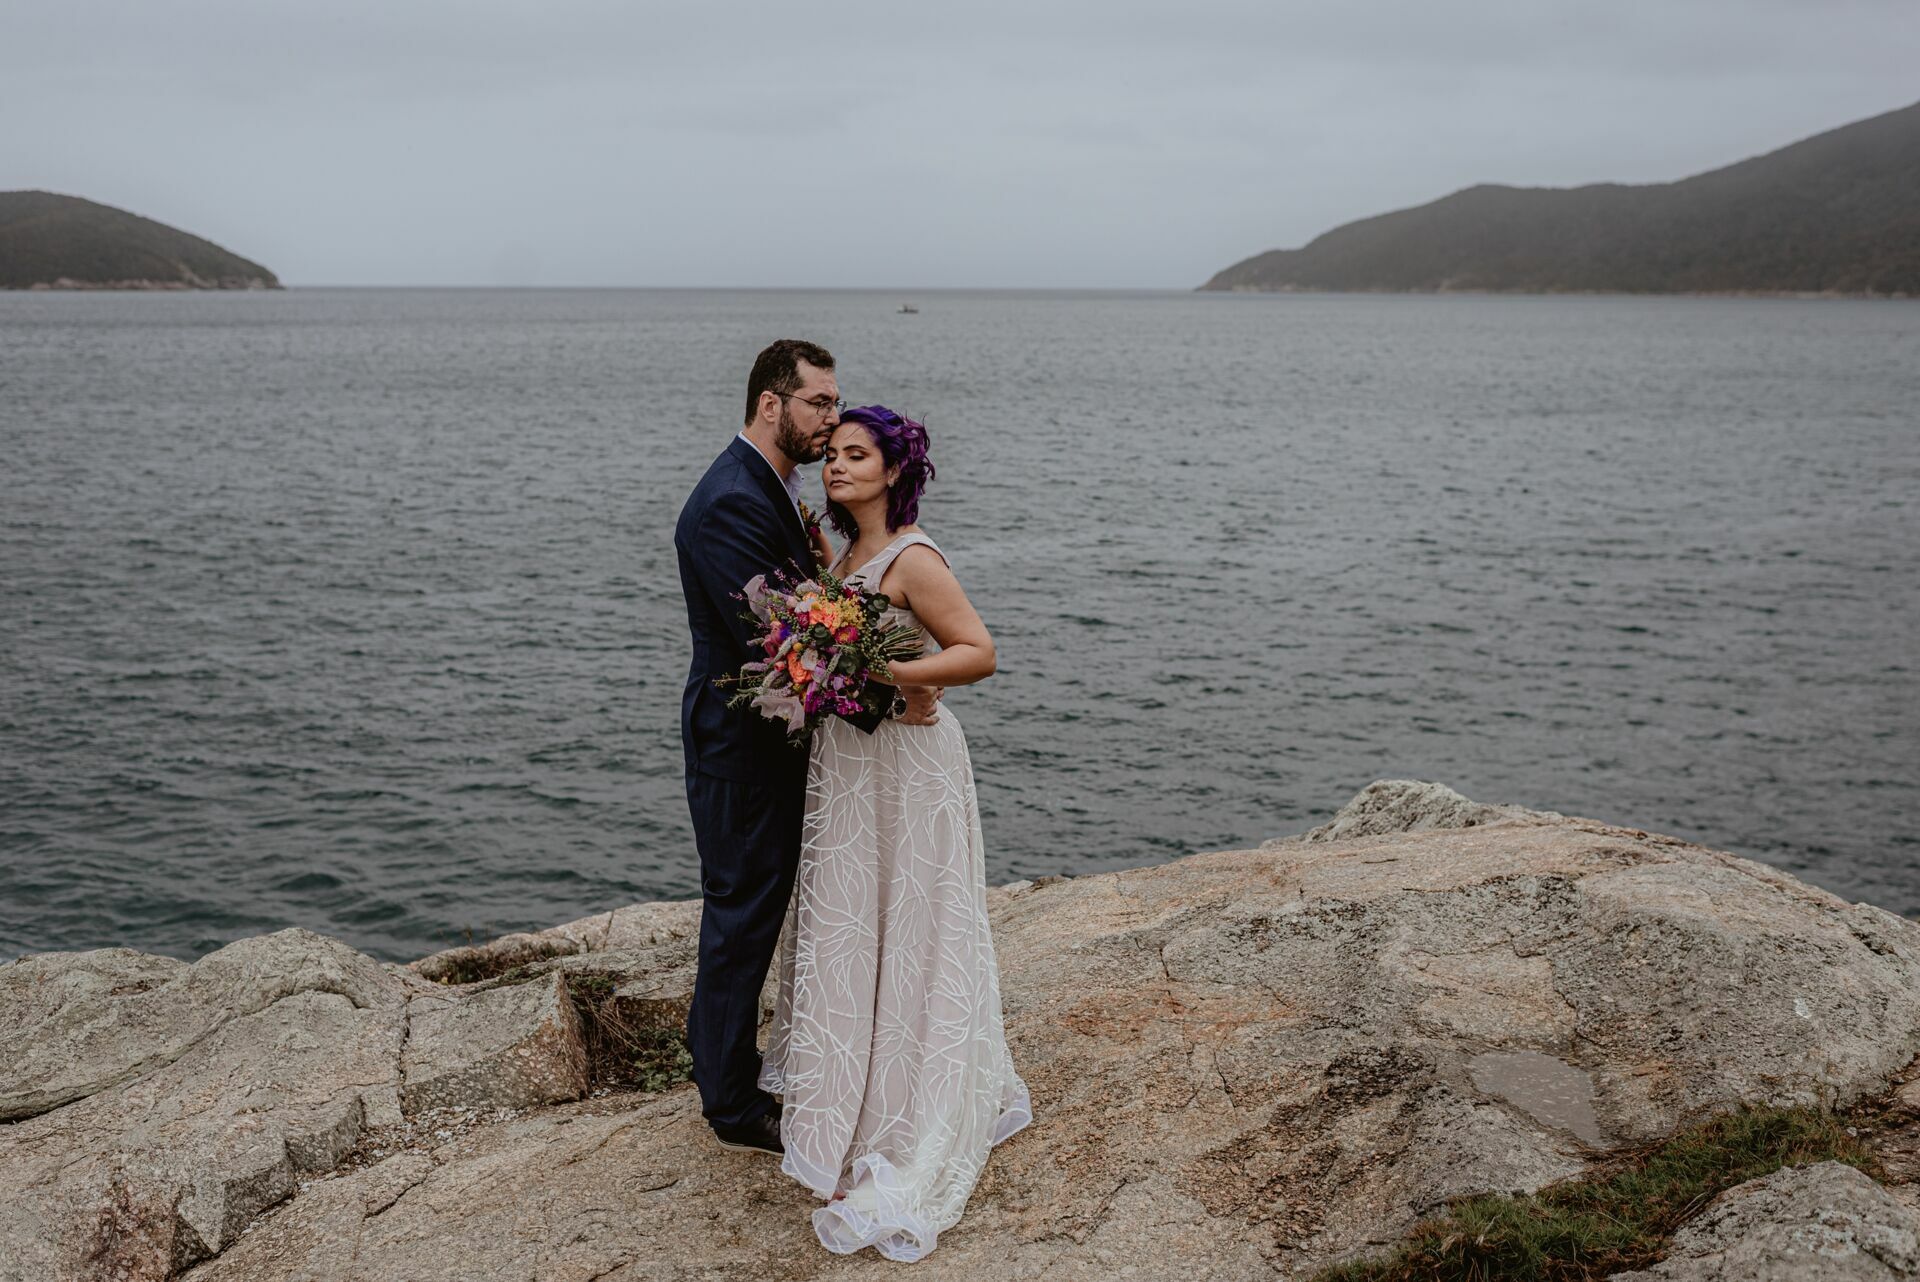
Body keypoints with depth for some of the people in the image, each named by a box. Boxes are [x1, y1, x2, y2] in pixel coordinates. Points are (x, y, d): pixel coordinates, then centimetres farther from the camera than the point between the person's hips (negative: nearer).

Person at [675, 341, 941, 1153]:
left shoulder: (769, 487, 10)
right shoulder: (730, 502, -23)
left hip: (773, 739, 10)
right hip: (740, 748, -10)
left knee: (755, 908, 19)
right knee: (742, 914, 2)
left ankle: (722, 1063, 35)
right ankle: (732, 1105, 17)